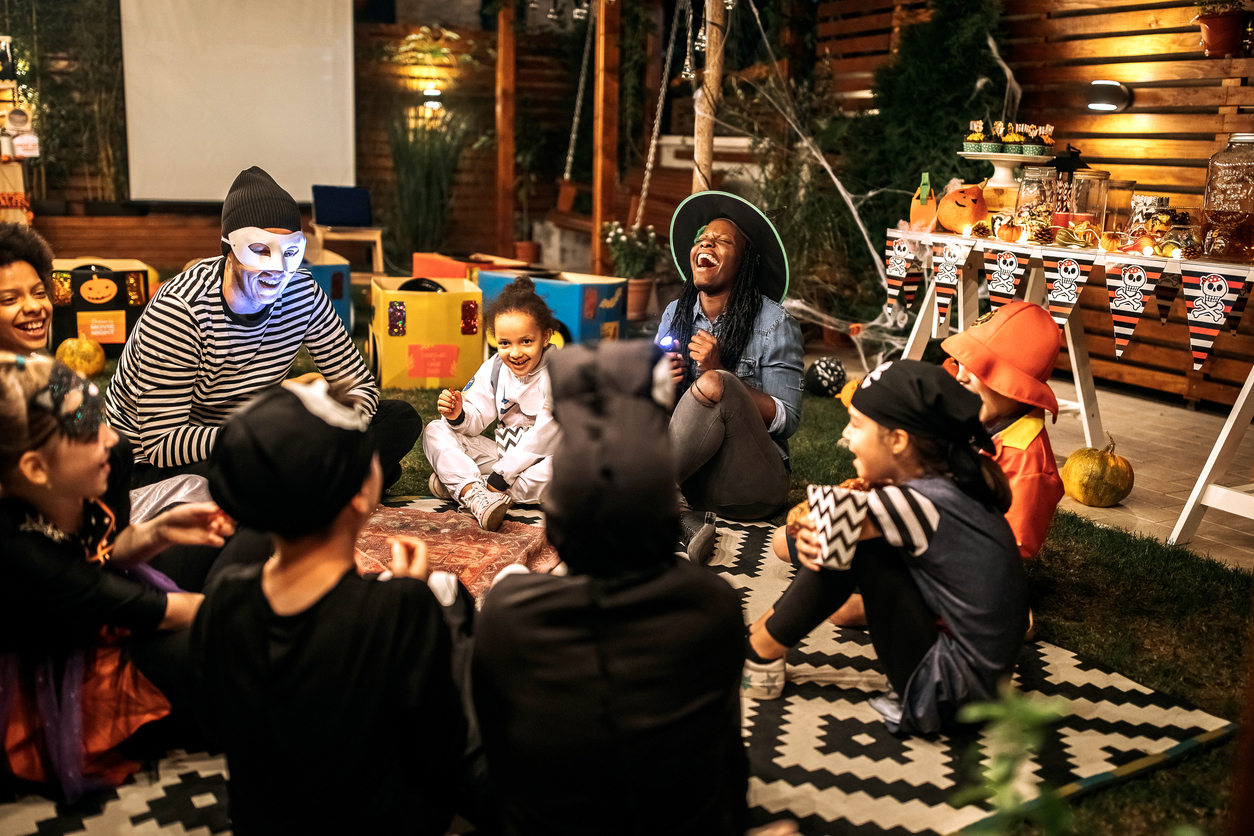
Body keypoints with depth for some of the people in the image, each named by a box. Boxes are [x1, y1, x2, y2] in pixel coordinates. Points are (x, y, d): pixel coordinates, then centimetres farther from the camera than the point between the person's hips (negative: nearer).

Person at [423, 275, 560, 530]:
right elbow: (477, 419, 2)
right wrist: (459, 416, -24)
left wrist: (501, 477, -24)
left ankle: (458, 484, -28)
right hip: (502, 452, 5)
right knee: (435, 432, -6)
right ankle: (475, 495, -33)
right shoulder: (493, 370, -2)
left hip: (539, 460, -5)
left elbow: (545, 435, -24)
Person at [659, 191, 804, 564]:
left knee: (714, 385, -32)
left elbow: (786, 420, -10)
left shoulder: (774, 324, -5)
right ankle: (684, 523, -34)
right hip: (690, 470, 5)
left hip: (753, 484, -5)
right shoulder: (675, 315, 10)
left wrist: (719, 374, -20)